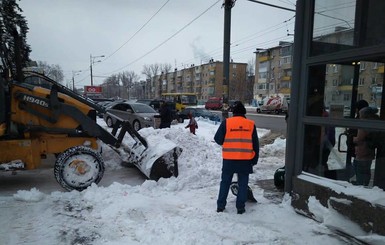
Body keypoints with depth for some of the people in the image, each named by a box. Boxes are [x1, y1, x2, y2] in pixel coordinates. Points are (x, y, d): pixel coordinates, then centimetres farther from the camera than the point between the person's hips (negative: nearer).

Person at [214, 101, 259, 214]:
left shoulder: (226, 122, -5)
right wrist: (254, 159, 14)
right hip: (245, 159, 1)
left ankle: (220, 205, 18)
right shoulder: (251, 124, 1)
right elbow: (255, 144, 5)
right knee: (243, 183, 12)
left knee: (225, 182, 13)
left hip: (229, 159, 0)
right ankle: (240, 207, 15)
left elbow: (218, 139, -3)